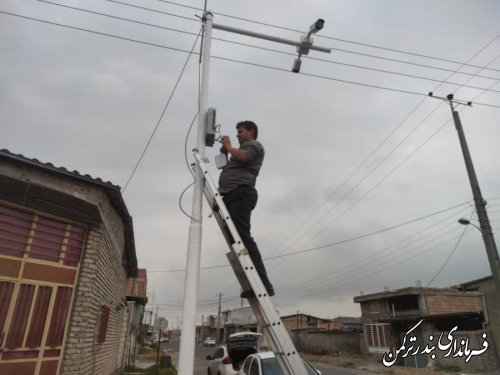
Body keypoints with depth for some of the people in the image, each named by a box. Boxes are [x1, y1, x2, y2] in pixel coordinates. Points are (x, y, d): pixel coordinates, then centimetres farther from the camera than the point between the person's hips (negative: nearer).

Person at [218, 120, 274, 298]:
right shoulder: (243, 148, 36)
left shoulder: (254, 144, 10)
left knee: (242, 237, -21)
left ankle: (263, 284, -25)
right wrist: (224, 151, 25)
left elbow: (244, 157, -14)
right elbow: (228, 167, 33)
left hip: (240, 193, -9)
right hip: (231, 195, 9)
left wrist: (229, 146, 2)